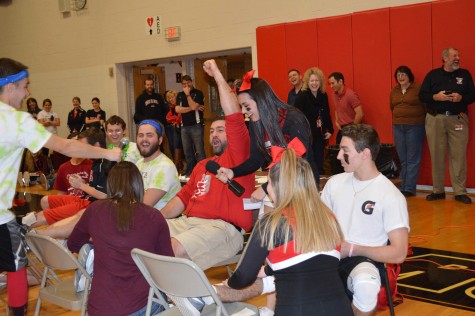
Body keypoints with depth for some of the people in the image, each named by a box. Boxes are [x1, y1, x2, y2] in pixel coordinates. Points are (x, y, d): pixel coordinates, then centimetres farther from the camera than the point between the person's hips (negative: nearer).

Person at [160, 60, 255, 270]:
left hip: (223, 227, -7)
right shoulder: (201, 165, 29)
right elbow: (183, 197, 25)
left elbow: (233, 116, -7)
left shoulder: (237, 154, 6)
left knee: (175, 248, -33)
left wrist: (217, 75, -2)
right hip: (188, 222, 8)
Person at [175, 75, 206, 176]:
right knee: (187, 152, 8)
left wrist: (188, 94, -7)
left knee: (199, 151, -8)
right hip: (184, 126, 5)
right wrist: (192, 108, -9)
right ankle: (190, 172, 16)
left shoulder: (198, 93, -1)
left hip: (196, 126, -5)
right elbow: (177, 109, -2)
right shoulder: (180, 95, 13)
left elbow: (194, 106, -16)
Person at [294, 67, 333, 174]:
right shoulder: (302, 96, -11)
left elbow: (327, 114, 15)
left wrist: (330, 130, 10)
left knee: (319, 163, 9)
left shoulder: (323, 96, 7)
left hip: (320, 135, 5)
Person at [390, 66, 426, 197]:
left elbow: (427, 105, -7)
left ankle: (409, 188, 0)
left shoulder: (418, 88, -7)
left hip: (415, 127, -6)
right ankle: (403, 186, 15)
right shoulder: (394, 91, 11)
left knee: (413, 159, -3)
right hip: (398, 127, 6)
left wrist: (420, 119, -3)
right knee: (402, 159, 9)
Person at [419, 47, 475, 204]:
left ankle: (460, 192, 4)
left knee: (458, 156, -2)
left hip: (458, 119, 0)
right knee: (437, 156, 4)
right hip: (435, 119, 0)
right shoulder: (432, 75, 6)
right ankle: (438, 190, 15)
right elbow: (422, 95, 3)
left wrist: (461, 98, -14)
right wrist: (435, 97, -15)